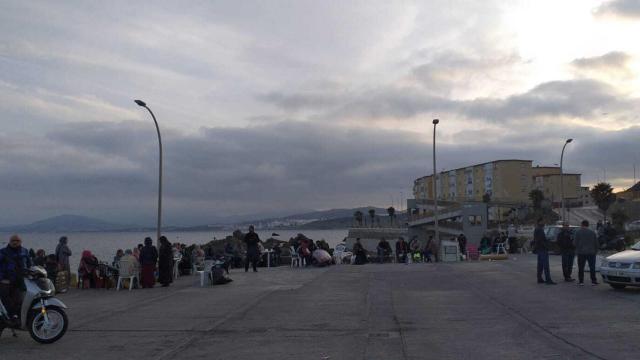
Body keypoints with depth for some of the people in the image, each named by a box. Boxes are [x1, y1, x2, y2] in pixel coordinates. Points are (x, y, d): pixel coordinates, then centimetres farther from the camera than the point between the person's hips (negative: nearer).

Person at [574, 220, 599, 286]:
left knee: (581, 267, 4)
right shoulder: (592, 232, 4)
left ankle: (581, 281, 4)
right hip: (591, 252, 2)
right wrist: (595, 251, 16)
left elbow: (575, 242, -8)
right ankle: (593, 281, 7)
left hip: (581, 252, -2)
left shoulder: (578, 232, -6)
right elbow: (596, 243, 6)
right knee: (592, 267, 7)